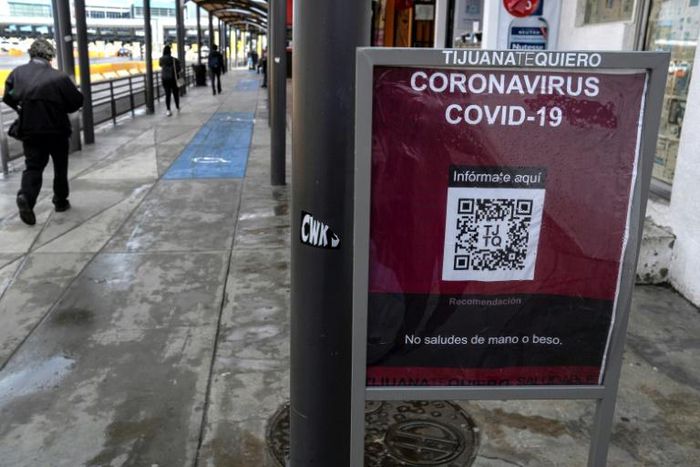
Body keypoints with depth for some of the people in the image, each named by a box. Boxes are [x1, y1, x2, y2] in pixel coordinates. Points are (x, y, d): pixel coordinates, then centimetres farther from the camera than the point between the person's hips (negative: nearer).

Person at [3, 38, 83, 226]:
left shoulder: (18, 73, -4)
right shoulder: (59, 77, -15)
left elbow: (8, 98, 2)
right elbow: (77, 101, -11)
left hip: (30, 130, 2)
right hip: (57, 129, -2)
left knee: (33, 166, 9)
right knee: (60, 166, 16)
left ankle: (26, 197, -15)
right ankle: (61, 201, 25)